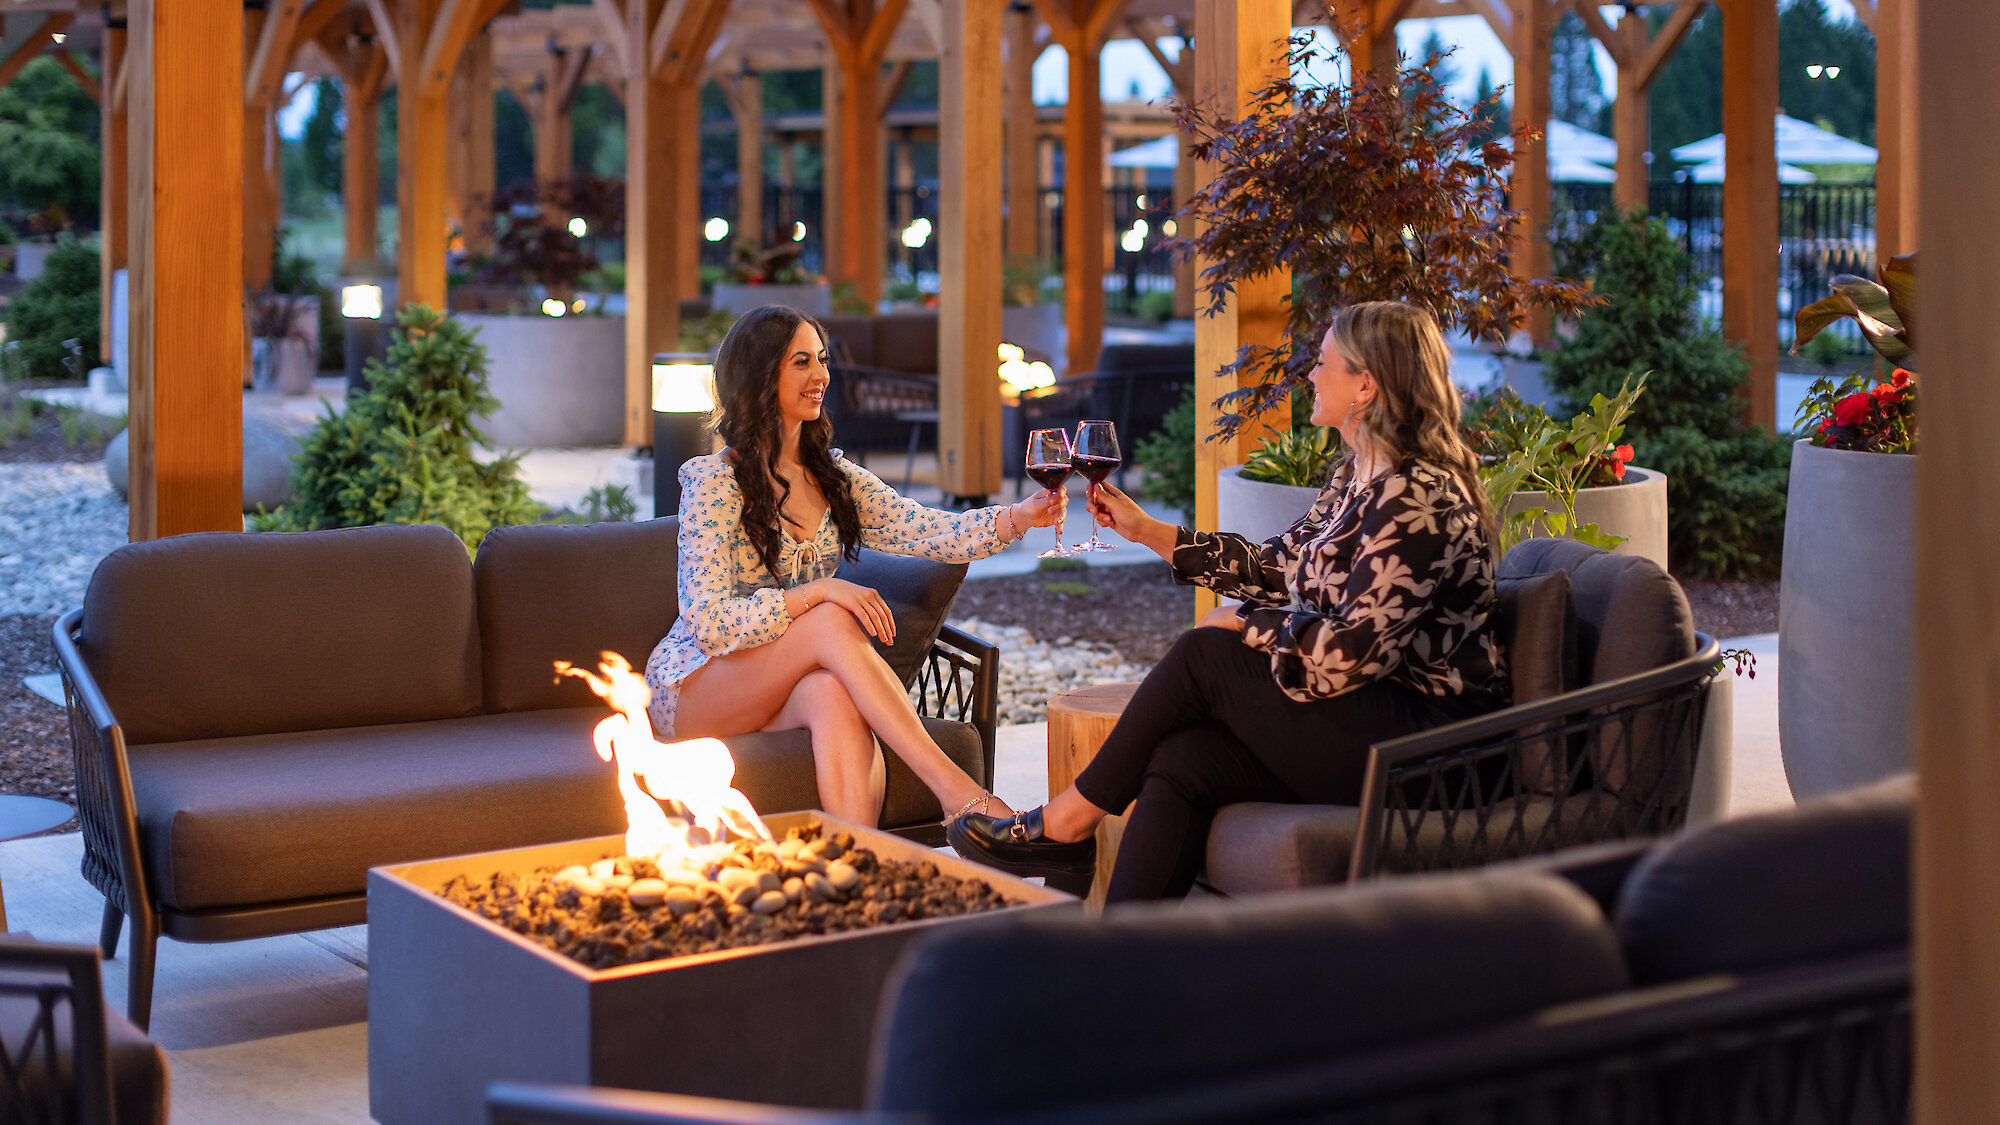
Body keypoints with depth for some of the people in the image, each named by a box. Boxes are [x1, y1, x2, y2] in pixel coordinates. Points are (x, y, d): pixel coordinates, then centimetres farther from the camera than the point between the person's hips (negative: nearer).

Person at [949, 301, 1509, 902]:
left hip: (1427, 733, -9)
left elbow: (1349, 653, -23)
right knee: (1181, 762, -14)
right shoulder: (1357, 476, 14)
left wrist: (1243, 622, -8)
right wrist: (1146, 530, 22)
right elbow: (1276, 566, 22)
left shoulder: (1420, 499, -18)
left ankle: (1069, 822, 2)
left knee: (1204, 655, -14)